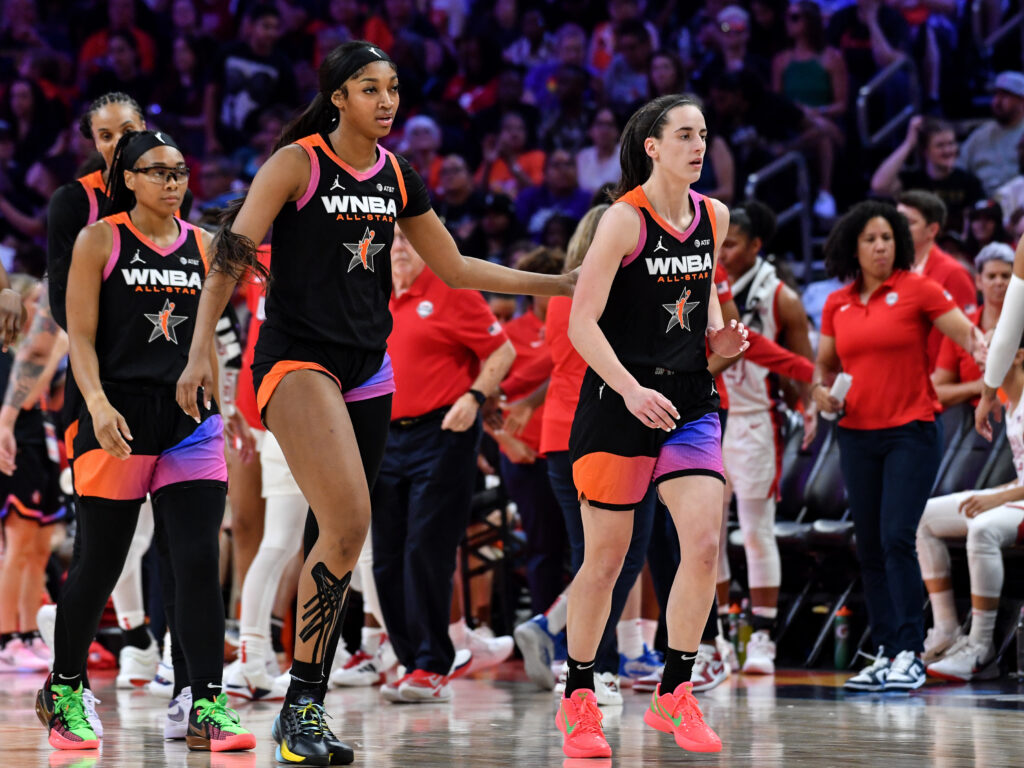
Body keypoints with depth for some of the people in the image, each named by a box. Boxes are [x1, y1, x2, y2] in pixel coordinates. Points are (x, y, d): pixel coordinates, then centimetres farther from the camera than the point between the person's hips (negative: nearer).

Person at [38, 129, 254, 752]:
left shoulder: (201, 245, 12)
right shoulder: (100, 241, 1)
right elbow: (80, 336, -4)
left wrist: (216, 408, 19)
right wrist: (98, 405, -18)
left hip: (190, 420, 3)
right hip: (119, 419, -3)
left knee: (200, 560, -8)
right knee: (101, 564, 3)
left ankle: (208, 708, -9)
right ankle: (63, 691, 23)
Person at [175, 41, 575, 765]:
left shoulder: (398, 176, 11)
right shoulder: (296, 164, -8)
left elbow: (455, 269, 21)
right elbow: (231, 256, -13)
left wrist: (562, 284, 20)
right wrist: (201, 351, -25)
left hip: (368, 371, 6)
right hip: (297, 358, -6)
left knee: (339, 541, 5)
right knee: (348, 523, -23)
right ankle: (301, 705, -14)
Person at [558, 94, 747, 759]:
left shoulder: (714, 217, 5)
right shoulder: (624, 220, -12)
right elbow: (581, 323, -15)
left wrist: (719, 335, 2)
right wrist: (632, 390, -25)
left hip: (690, 399, 5)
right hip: (618, 398, -5)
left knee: (705, 542, -10)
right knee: (606, 556, 2)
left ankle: (674, 694, 3)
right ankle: (579, 699, 17)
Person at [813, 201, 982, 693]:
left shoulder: (918, 290, -3)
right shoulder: (837, 305, 10)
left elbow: (966, 334, -9)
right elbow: (824, 363, 20)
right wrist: (821, 389, 0)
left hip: (910, 432, -5)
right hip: (857, 435, 5)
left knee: (896, 538, -15)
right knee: (868, 547, 6)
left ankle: (911, 655, -13)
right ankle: (886, 652, 12)